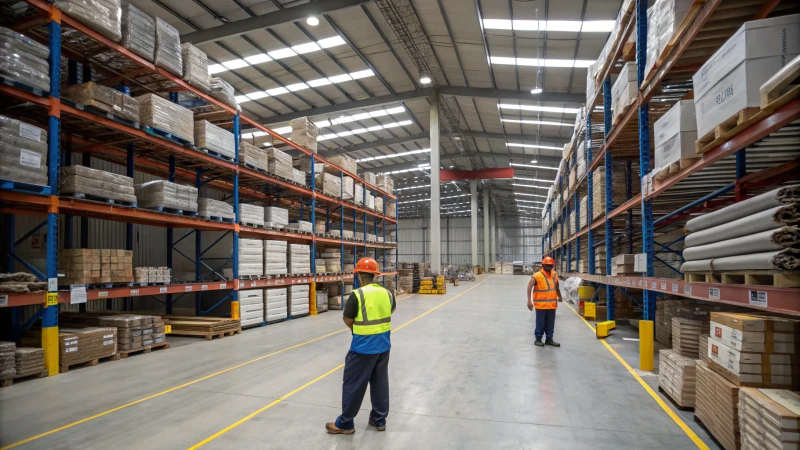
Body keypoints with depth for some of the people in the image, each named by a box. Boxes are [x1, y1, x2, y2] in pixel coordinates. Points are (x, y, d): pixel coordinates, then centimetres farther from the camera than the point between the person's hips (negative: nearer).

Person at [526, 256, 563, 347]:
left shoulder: (554, 275, 8)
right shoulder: (537, 276, -12)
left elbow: (556, 287, 24)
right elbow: (529, 287, -19)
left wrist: (559, 297, 32)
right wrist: (529, 301, -26)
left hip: (552, 304, 6)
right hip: (541, 305, -5)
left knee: (550, 324, 13)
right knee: (540, 323, 2)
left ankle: (549, 339, 24)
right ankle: (538, 339, 13)